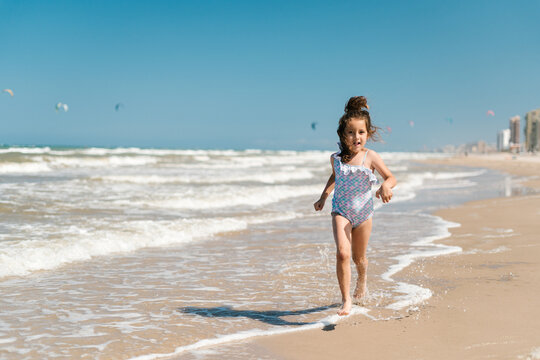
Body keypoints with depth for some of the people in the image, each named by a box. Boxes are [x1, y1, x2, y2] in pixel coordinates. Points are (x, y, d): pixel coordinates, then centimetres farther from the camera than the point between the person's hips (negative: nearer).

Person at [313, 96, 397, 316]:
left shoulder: (370, 157, -9)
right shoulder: (336, 158, -4)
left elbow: (391, 177, -2)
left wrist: (386, 186, -23)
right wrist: (323, 196, 17)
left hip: (363, 213, 0)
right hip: (341, 211, 0)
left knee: (359, 258, 15)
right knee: (342, 253, -21)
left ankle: (362, 281, 50)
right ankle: (346, 299, -12)